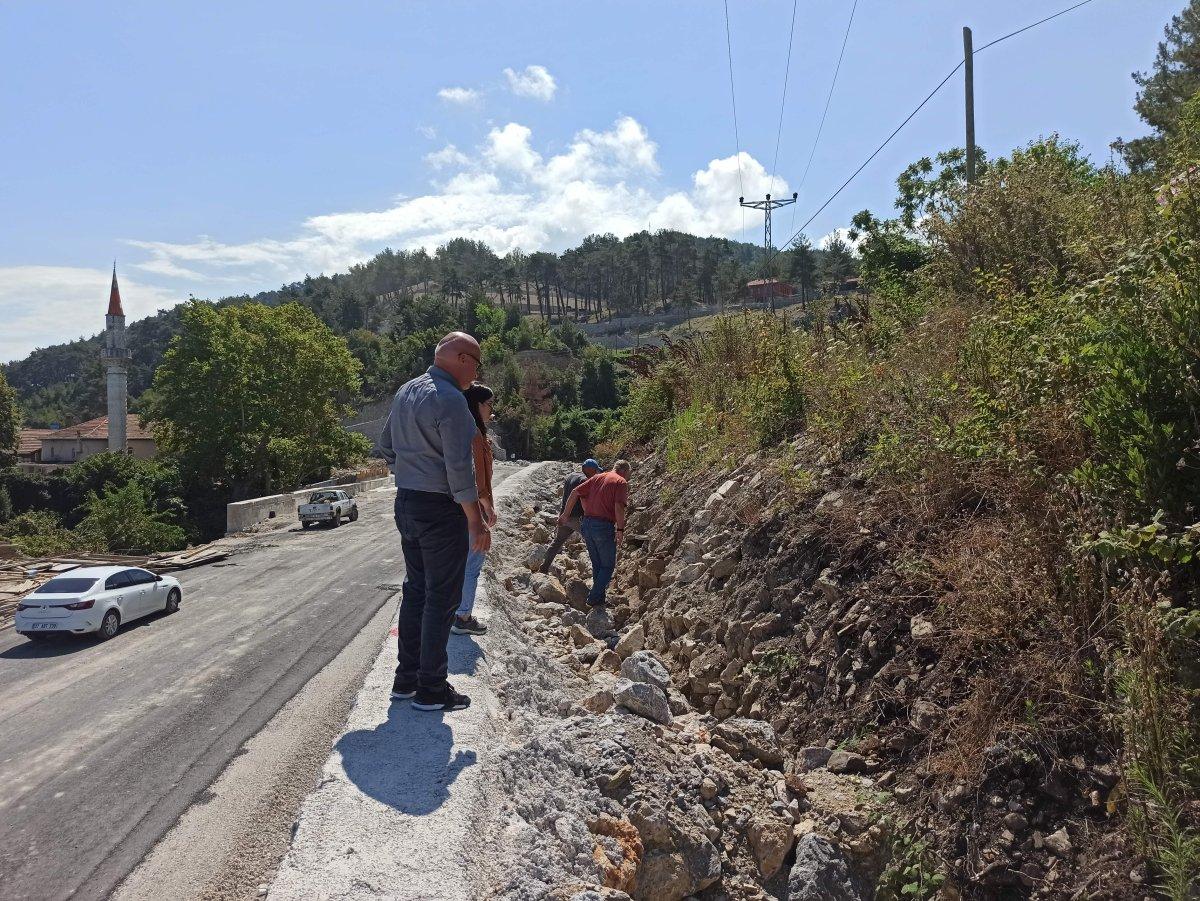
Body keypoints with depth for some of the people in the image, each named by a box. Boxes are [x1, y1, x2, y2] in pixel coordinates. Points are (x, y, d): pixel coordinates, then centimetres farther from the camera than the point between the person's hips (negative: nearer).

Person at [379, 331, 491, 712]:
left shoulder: (406, 391, 10)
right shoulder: (450, 400, -18)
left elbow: (386, 446, 18)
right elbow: (459, 467, -22)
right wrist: (477, 523, -17)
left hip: (406, 505, 9)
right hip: (441, 509, -9)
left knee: (415, 590, 17)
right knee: (441, 597, 0)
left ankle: (406, 678, 25)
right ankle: (431, 689, 7)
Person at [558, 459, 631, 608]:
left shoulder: (597, 477, 14)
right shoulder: (621, 482, -4)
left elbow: (575, 492, 10)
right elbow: (619, 506, -18)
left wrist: (565, 514, 15)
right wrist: (620, 530, -15)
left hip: (587, 523, 6)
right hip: (604, 527, -6)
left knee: (597, 565, 19)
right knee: (608, 566, 8)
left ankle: (599, 597, 23)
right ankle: (594, 598, 0)